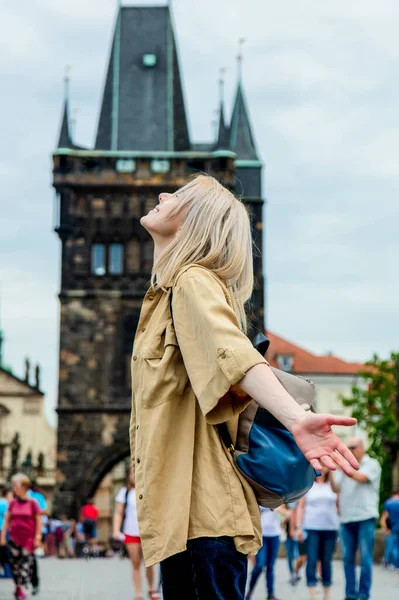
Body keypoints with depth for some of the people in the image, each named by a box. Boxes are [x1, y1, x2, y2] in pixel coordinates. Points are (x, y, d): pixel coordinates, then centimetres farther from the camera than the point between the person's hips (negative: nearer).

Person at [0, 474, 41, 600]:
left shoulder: (32, 503, -5)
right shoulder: (13, 503, 5)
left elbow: (38, 521, -2)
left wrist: (37, 537, -4)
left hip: (28, 539, -4)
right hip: (14, 538, 4)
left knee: (26, 564, -7)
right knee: (14, 563, 5)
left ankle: (23, 588, -8)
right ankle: (18, 586, 16)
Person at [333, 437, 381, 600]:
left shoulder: (372, 464, 2)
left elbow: (360, 477, -17)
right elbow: (336, 488, 11)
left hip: (365, 517, -5)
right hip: (346, 518, 5)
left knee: (365, 558, -4)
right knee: (348, 558, 4)